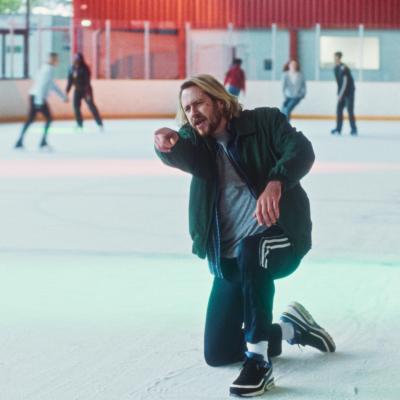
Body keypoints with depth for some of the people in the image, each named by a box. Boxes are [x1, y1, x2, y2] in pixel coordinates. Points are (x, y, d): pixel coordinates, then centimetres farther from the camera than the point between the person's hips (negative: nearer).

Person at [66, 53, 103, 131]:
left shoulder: (84, 69, -17)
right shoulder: (72, 69, 1)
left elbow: (87, 81, -20)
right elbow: (70, 80, 7)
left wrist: (88, 92, -26)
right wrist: (67, 90, 5)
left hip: (86, 90, -6)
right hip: (77, 90, 6)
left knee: (91, 106, -7)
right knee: (76, 106, -3)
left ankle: (100, 124, -1)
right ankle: (79, 125, 9)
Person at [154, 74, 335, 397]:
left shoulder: (264, 122, -4)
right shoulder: (198, 143, 8)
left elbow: (301, 151, -21)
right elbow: (179, 154, -15)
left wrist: (276, 182, -41)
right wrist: (167, 143, -40)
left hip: (281, 238, -6)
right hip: (229, 259, 6)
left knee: (250, 250, -41)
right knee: (217, 353, 4)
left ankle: (259, 362, -31)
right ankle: (290, 328, 29)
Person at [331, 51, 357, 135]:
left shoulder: (343, 68, -20)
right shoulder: (336, 68, 6)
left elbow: (345, 82, -23)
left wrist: (340, 94, -25)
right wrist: (339, 93, 13)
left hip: (349, 91, -8)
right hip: (341, 92, 8)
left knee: (350, 110, -8)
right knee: (339, 109, 4)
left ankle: (354, 129, -2)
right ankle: (338, 128, 8)